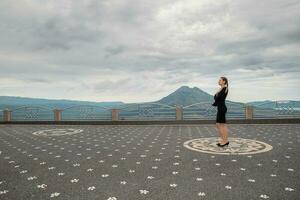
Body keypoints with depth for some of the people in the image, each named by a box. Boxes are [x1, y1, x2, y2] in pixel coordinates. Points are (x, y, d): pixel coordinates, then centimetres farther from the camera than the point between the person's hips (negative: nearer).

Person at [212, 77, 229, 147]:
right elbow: (216, 97, 12)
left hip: (222, 108, -10)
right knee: (218, 125, 12)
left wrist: (214, 104, -1)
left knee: (223, 125, -4)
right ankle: (223, 140, 19)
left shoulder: (225, 88, -10)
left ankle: (226, 141, 5)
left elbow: (218, 97, -16)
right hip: (220, 108, 10)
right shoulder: (221, 89, 19)